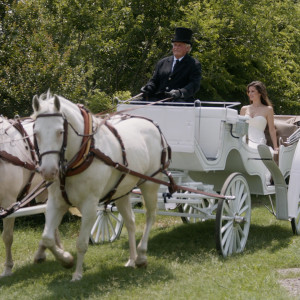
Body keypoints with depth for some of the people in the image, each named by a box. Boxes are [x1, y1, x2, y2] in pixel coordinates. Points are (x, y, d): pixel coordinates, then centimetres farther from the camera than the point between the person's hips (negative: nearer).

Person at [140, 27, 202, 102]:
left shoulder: (194, 64, 7)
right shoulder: (162, 62, 22)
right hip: (159, 98, 5)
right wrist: (148, 88, -3)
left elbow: (195, 85, -5)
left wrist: (180, 92, -25)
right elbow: (154, 80, 22)